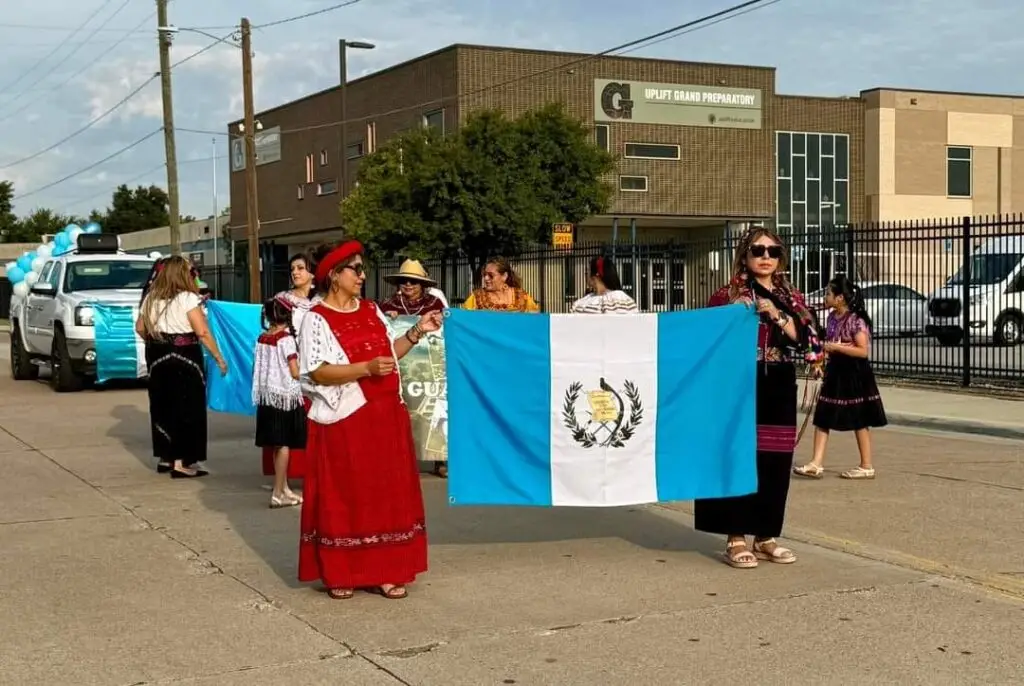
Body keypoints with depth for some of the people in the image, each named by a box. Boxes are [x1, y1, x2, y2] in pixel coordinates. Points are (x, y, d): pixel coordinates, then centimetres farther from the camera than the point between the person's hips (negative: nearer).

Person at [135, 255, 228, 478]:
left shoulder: (151, 298, 7)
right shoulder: (188, 298, -13)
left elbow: (140, 328, 13)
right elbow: (202, 332, -18)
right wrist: (219, 358, -12)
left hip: (158, 357, 7)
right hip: (184, 357, -7)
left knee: (162, 404, 15)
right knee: (186, 406, -1)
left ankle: (165, 457, 22)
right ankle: (182, 462, -3)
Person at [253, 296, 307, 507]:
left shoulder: (261, 338, 5)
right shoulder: (286, 339, -14)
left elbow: (257, 369, 9)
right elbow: (295, 372, -15)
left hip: (267, 395, 7)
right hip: (285, 395, -7)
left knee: (277, 445, 13)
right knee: (284, 444, -3)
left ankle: (284, 488, 22)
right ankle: (277, 494, -4)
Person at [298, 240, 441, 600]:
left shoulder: (372, 311, 12)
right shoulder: (317, 319, -8)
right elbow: (317, 372, -16)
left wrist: (417, 331, 5)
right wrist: (366, 369, -24)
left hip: (384, 416, 6)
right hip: (344, 420, -6)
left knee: (386, 494, 7)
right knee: (342, 498, 1)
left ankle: (383, 571, 14)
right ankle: (339, 574, 11)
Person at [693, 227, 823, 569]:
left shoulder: (791, 298, 12)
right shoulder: (728, 296, 1)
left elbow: (807, 341, -1)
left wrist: (778, 316, -11)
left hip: (779, 391, 4)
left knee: (775, 463, 5)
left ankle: (766, 537, 16)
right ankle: (736, 538, 2)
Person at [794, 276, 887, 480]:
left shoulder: (856, 320, -16)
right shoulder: (832, 318, 8)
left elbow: (863, 351, -22)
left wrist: (836, 347, -23)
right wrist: (823, 348, 6)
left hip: (854, 374, -8)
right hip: (835, 371, 8)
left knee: (859, 421, 3)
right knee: (822, 418, 0)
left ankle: (867, 466, 14)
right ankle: (816, 464, -1)